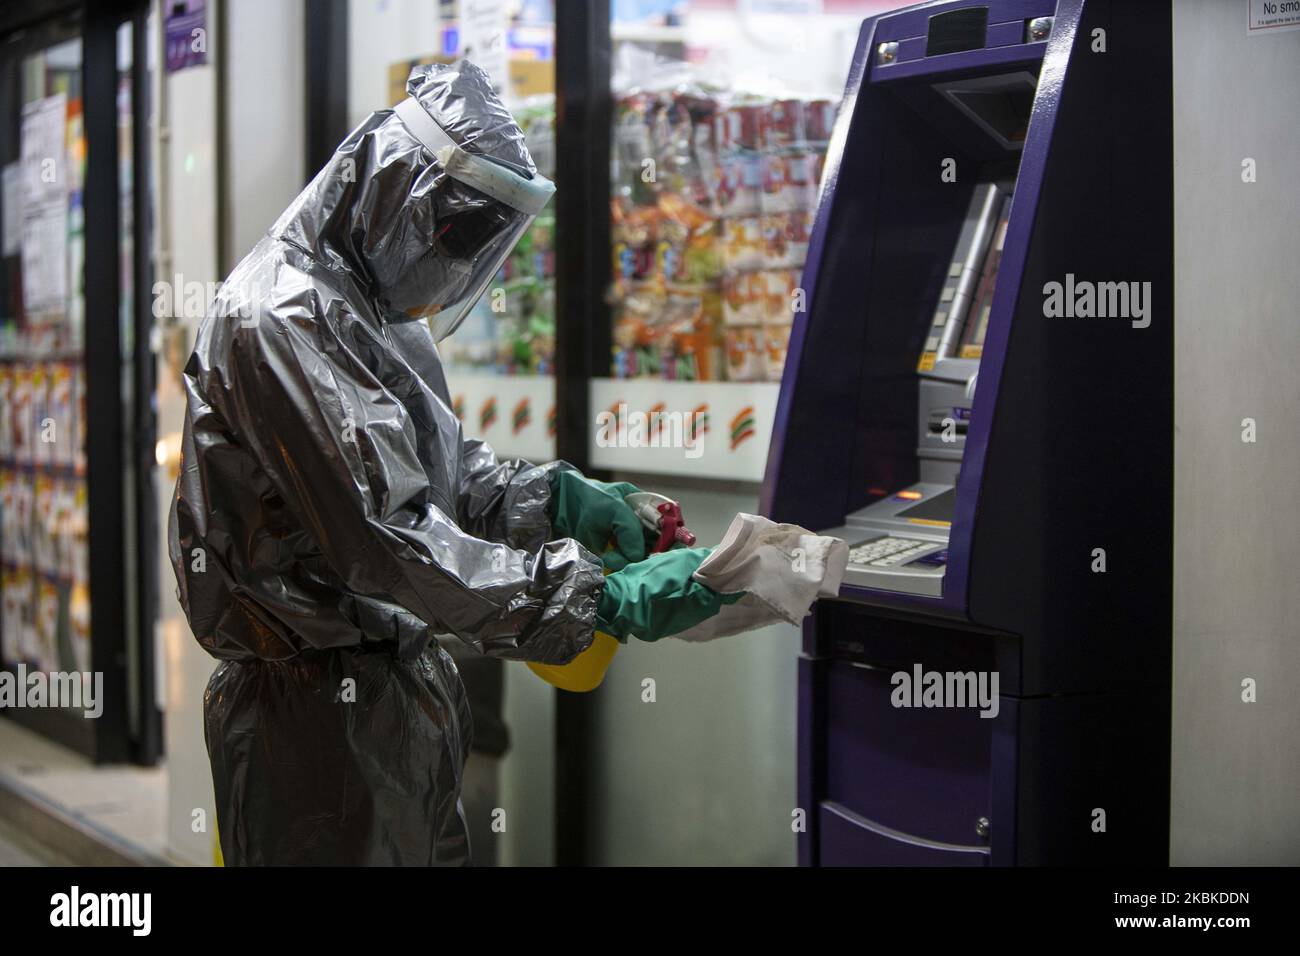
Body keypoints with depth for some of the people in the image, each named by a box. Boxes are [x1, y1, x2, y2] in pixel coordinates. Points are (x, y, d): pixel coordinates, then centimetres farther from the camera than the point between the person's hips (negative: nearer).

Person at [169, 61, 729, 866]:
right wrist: (601, 597, -29)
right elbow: (388, 543, -27)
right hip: (318, 704, -10)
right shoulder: (283, 322, -21)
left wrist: (553, 497, 1)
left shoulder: (372, 306, 13)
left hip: (401, 675, 10)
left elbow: (439, 468, 21)